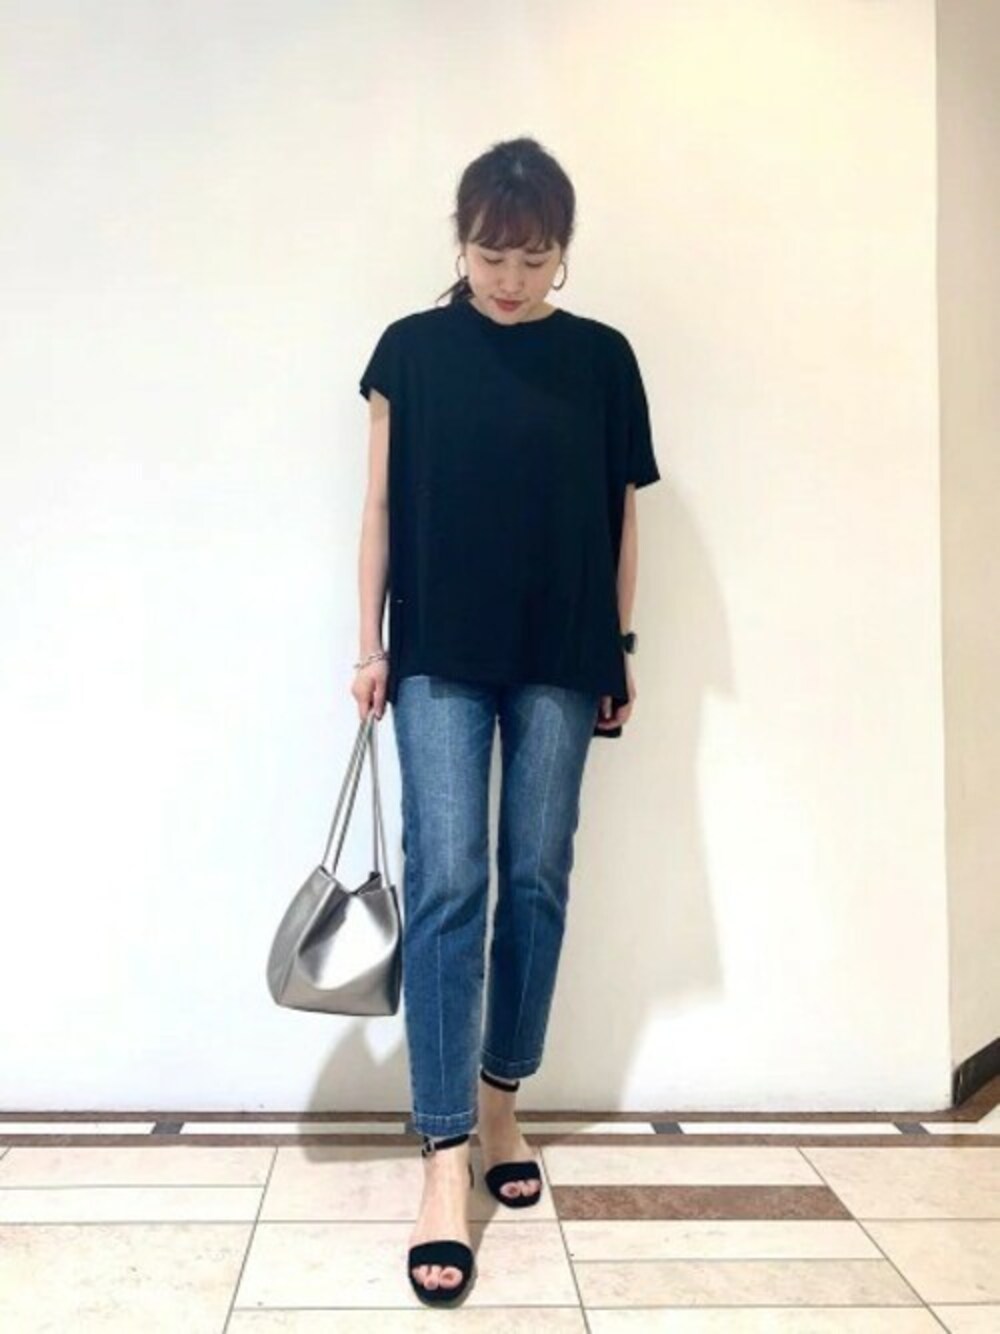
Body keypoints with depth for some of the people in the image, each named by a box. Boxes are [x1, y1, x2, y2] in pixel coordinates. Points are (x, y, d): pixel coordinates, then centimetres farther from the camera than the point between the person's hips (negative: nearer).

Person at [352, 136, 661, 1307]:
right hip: (441, 658, -1)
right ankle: (444, 1161, -1)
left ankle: (499, 1105, 26)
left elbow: (620, 516, 8)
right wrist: (370, 643, 1)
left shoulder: (602, 358, 6)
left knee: (537, 885, 6)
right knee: (446, 887, -7)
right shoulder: (411, 350, 4)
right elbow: (382, 506, 5)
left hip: (560, 661, 2)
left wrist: (621, 655, 7)